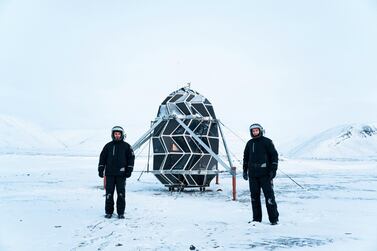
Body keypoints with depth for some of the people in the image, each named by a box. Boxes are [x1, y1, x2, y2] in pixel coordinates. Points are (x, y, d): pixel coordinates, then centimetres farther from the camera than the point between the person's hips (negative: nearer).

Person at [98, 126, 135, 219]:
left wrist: (129, 170, -2)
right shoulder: (108, 146, 9)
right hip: (110, 174, 2)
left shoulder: (126, 146, 4)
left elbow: (131, 158, 4)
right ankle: (109, 212, 15)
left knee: (121, 194, 2)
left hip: (121, 174, -1)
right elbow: (102, 158, 11)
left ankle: (121, 213, 11)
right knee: (109, 193, 4)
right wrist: (101, 169, 5)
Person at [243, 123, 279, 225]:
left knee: (269, 195, -4)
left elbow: (274, 155, -2)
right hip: (252, 175, 5)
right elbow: (246, 157, 21)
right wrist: (245, 170, 15)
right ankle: (256, 218, 19)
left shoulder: (267, 142, -1)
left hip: (265, 174, -5)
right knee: (254, 196, 8)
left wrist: (273, 170, -9)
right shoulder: (249, 143, 13)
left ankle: (274, 218, 6)